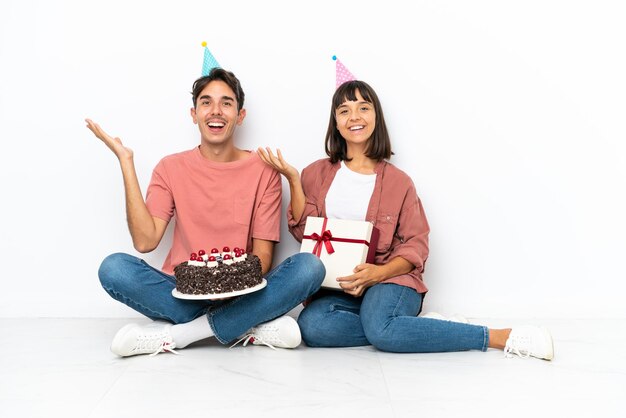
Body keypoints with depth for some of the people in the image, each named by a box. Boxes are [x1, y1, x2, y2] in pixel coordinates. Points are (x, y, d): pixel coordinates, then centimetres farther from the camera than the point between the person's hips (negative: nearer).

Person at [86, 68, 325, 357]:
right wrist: (126, 161, -9)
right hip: (181, 293, 1)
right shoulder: (171, 168, 5)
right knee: (113, 268, -26)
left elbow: (263, 254, -1)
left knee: (309, 267, -26)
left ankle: (172, 335, -21)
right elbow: (145, 241, -8)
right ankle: (253, 328, -22)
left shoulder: (263, 170, 2)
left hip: (240, 296, 0)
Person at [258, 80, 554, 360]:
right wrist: (293, 180, -6)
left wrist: (379, 272, -18)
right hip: (336, 289, 2)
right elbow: (304, 231, 2)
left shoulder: (397, 181, 6)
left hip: (389, 281, -2)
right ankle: (414, 327, -20)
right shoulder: (317, 174, 11)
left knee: (380, 328, -36)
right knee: (311, 326, -32)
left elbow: (415, 246, 1)